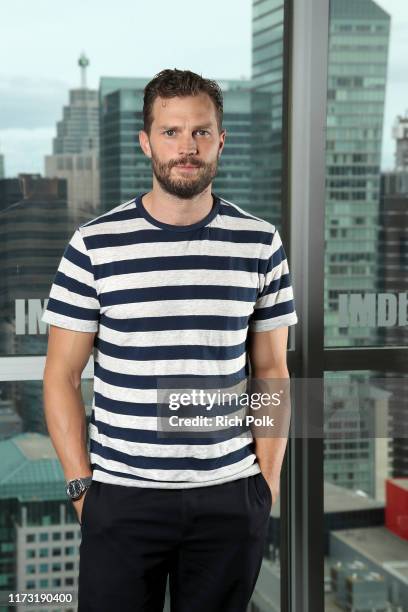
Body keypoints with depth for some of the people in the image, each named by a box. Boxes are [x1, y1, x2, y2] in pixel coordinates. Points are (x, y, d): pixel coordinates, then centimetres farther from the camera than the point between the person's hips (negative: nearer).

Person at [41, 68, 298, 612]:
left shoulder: (260, 244, 2)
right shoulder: (94, 245, -4)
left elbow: (270, 371, 8)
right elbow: (62, 377, 0)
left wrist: (268, 478, 2)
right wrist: (80, 485, -4)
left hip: (230, 496, 2)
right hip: (121, 496, -1)